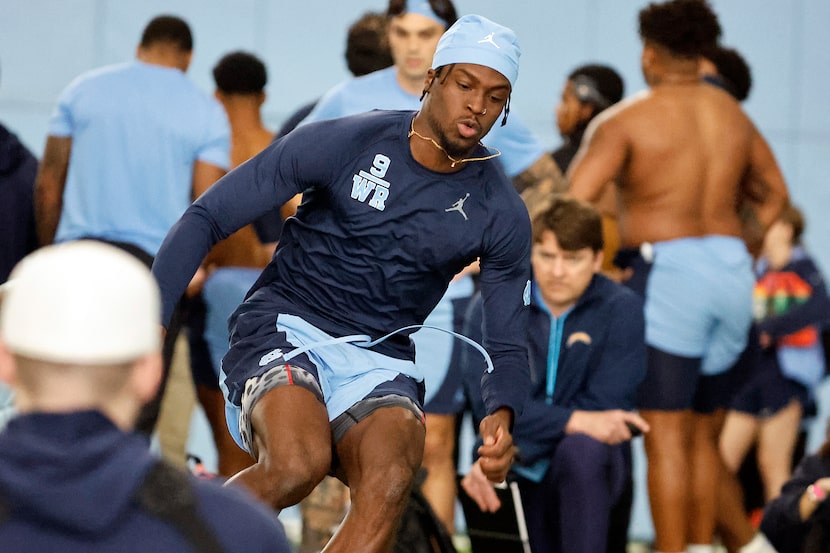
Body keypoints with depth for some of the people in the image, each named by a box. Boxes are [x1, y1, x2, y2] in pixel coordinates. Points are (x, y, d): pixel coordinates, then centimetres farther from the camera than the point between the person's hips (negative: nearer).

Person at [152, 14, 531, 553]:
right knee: (298, 464, -33)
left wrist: (501, 417, -18)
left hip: (381, 362, 2)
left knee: (388, 486, -30)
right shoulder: (340, 143, -9)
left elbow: (508, 346, 5)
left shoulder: (501, 215, -1)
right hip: (284, 331, -2)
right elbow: (207, 218, -5)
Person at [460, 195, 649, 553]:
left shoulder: (622, 309, -7)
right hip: (513, 473, 3)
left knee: (581, 449, -35)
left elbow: (604, 407, -15)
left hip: (591, 470, -2)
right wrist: (574, 421, -29)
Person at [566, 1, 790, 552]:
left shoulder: (625, 120, -4)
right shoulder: (732, 115, 15)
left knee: (665, 433, -7)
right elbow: (774, 193, 26)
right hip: (731, 274, 6)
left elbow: (573, 203, -14)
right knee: (702, 430, 15)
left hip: (668, 273, -6)